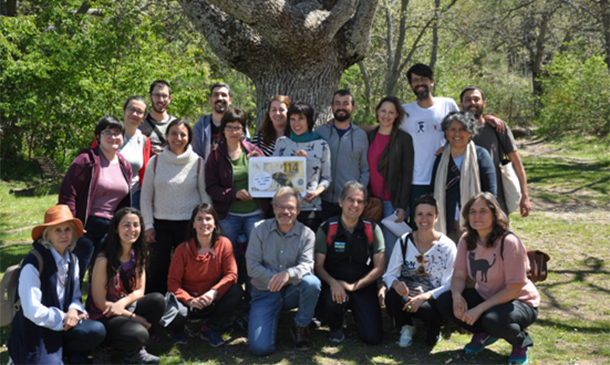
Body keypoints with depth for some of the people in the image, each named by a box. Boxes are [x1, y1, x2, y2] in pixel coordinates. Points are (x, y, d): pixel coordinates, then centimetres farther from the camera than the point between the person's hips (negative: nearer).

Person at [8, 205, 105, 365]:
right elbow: (32, 310, -20)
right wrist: (63, 317, -12)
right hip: (34, 330, -5)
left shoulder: (72, 260, 5)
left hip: (61, 324, 5)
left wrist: (74, 311, -10)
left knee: (97, 331, -22)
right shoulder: (34, 262, -17)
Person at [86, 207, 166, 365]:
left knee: (158, 300, -19)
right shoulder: (104, 259, -20)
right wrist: (134, 317, -17)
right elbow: (99, 302, -16)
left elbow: (140, 290, 2)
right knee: (138, 334, -32)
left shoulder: (138, 254, 1)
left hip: (126, 307, 7)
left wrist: (123, 302, -21)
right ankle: (104, 347, -1)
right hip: (103, 316, -7)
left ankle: (134, 350, -4)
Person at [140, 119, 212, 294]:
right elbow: (146, 195, 6)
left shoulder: (197, 162, 2)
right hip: (161, 224, 1)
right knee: (158, 270, 3)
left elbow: (205, 194, 5)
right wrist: (148, 224, 0)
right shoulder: (155, 161, 3)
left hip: (189, 224, 0)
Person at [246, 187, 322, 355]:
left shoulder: (306, 234, -4)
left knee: (312, 282, -34)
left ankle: (301, 327, -5)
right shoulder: (260, 229, -4)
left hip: (292, 291, 0)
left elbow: (307, 265, -19)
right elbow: (252, 267, -9)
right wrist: (276, 279, -20)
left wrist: (288, 274, -40)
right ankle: (275, 316, 19)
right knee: (260, 348, -17)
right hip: (265, 292, 0)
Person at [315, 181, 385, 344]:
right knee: (333, 300, -37)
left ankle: (356, 313, 23)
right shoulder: (326, 229, -4)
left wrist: (354, 286, -16)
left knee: (373, 337, -14)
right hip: (335, 286, -1)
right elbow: (319, 266, -5)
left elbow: (379, 268, -3)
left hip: (363, 287, 1)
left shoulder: (372, 230, -1)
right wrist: (333, 283, -25)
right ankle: (336, 327, 1)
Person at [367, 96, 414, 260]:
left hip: (392, 202, -4)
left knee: (391, 249, -2)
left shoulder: (404, 138, -1)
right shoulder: (369, 136, 11)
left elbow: (407, 174, -3)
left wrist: (402, 206, -9)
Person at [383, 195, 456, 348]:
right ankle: (406, 328, 1)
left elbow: (449, 285, -9)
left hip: (433, 301, -1)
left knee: (430, 310, -37)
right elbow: (389, 274, 1)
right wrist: (395, 283, -25)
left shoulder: (447, 246, -5)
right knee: (392, 296, -33)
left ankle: (433, 331, 5)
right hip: (406, 295, 1)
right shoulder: (404, 242, 1)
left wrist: (425, 296, -27)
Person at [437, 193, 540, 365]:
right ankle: (484, 334, 9)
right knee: (445, 301, -16)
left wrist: (479, 309, -28)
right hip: (485, 297, 6)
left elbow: (513, 289, -24)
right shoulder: (467, 240, -7)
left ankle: (521, 341, -1)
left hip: (519, 302, -6)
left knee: (493, 320, -37)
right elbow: (459, 275, -5)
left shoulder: (509, 243, -25)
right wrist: (457, 295, -28)